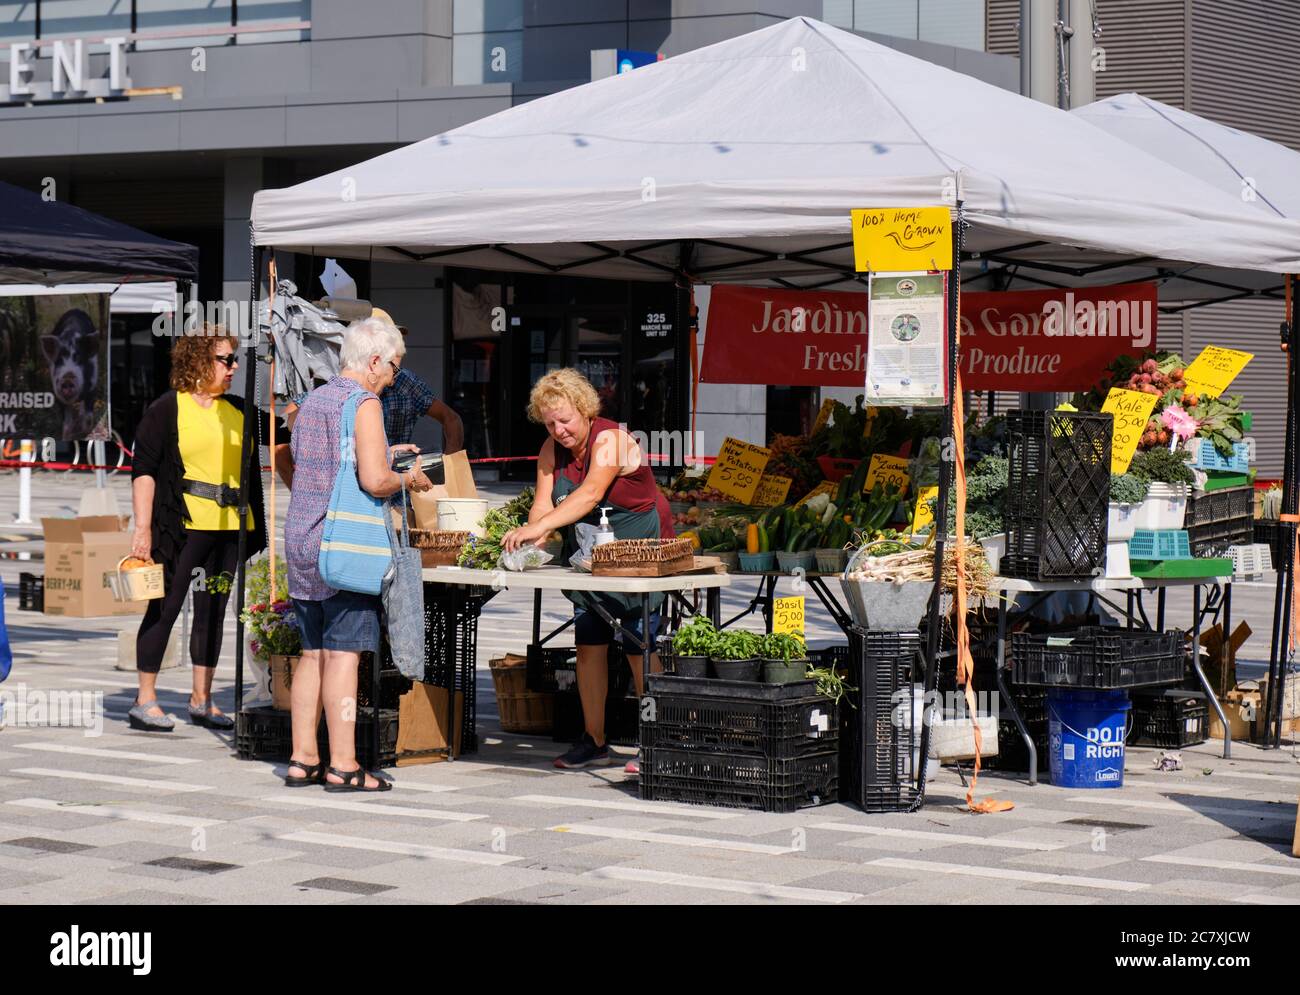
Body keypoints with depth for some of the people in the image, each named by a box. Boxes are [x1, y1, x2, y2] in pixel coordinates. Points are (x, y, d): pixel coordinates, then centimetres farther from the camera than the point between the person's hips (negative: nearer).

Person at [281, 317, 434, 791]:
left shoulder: (311, 401, 15)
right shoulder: (363, 403, -11)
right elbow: (374, 480, -20)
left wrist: (383, 454, 28)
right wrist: (407, 479, 0)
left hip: (300, 539, 8)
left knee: (313, 653, 11)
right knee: (342, 654, -6)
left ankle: (303, 759, 12)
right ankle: (342, 765, -6)